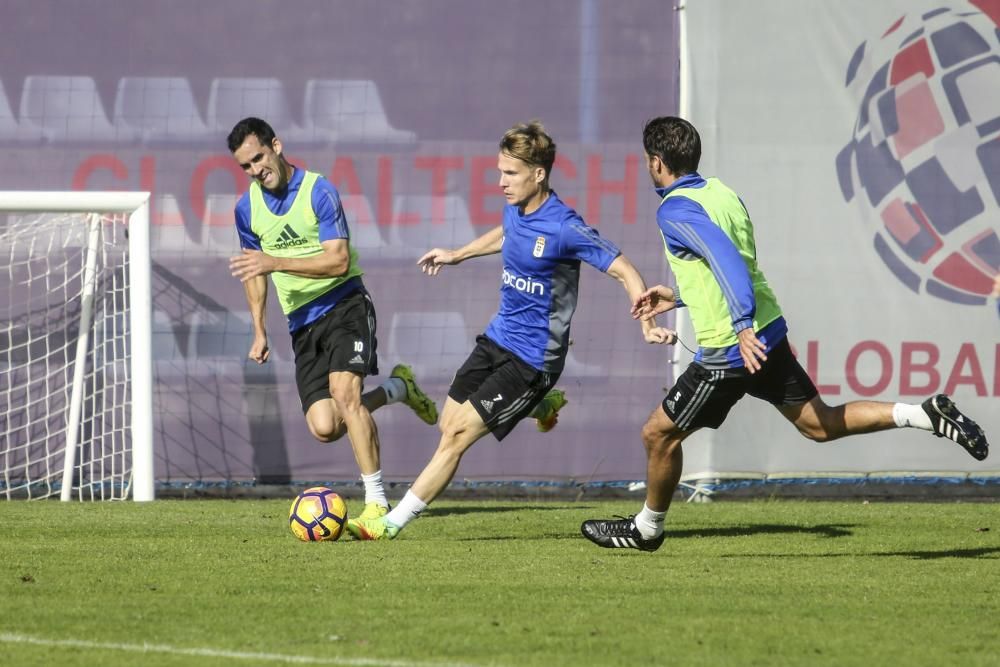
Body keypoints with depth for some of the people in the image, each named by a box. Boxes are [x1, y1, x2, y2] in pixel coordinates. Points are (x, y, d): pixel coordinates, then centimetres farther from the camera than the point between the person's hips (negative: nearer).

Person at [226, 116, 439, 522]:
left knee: (343, 391, -26)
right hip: (301, 322, 5)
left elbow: (339, 261, -20)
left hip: (343, 303, -5)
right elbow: (256, 271, 21)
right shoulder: (247, 208, 5)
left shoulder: (318, 191, -12)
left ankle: (376, 502, -19)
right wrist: (259, 330, 15)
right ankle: (396, 389, 22)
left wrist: (277, 262, -27)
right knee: (324, 428, -8)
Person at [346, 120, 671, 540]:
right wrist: (456, 255, 35)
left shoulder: (564, 228, -24)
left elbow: (624, 272, -21)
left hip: (532, 359, -8)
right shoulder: (515, 208, 0)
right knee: (448, 426, 13)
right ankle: (540, 407, 34)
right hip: (499, 336, 8)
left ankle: (393, 523, -2)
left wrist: (647, 324, -35)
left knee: (458, 435, -10)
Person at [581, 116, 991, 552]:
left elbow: (725, 258, -32)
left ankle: (647, 528, 24)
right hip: (770, 332, 8)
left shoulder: (675, 211, -15)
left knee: (658, 434, 8)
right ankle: (927, 415, 1)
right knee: (820, 425, 13)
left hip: (729, 352, -8)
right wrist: (678, 297, 30)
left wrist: (742, 325, -41)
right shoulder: (720, 192, 11)